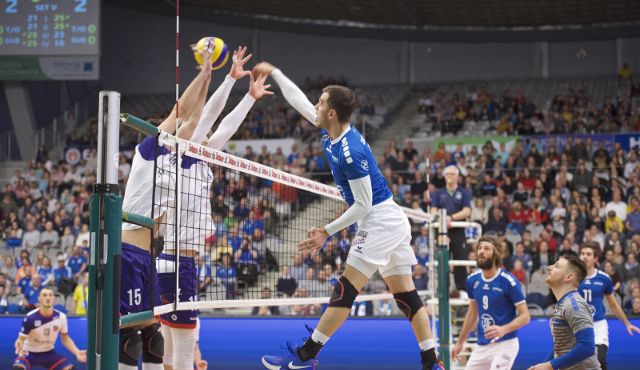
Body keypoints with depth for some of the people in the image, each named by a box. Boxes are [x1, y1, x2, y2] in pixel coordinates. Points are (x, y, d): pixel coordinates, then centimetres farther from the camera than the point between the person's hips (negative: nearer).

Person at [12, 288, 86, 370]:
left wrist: (77, 352, -10)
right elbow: (21, 339, -15)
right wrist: (19, 347, -40)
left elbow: (65, 338, 4)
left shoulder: (61, 317, -10)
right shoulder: (30, 318, -21)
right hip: (29, 354, -4)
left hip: (49, 353, 4)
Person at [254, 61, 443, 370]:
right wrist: (274, 72, 22)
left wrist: (327, 232, -11)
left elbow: (363, 205, -17)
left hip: (379, 222, -10)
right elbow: (299, 100, 19)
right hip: (393, 222, 10)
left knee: (345, 291, -6)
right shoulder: (332, 133, 5)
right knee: (406, 296, 7)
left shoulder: (350, 152, -22)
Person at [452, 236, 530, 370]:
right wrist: (460, 342, 24)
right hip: (482, 346, 7)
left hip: (505, 344, -7)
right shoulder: (472, 280, 5)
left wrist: (504, 329, -31)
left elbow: (525, 316, -13)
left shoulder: (508, 281, -13)